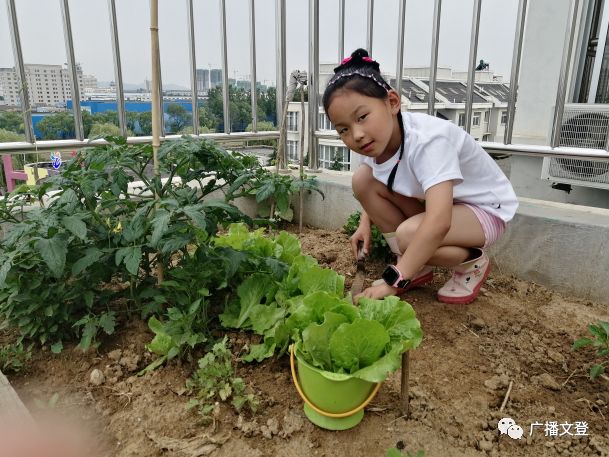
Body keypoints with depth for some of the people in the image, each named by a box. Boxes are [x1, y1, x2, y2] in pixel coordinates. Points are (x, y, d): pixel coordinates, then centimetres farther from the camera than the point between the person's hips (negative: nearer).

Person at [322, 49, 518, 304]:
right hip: (436, 200, 8)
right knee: (363, 180, -11)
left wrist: (392, 281, -43)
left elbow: (438, 223, -45)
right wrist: (365, 223, -5)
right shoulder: (378, 138, -12)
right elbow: (374, 190, 11)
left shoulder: (427, 141, -35)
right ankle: (417, 267, 0)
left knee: (408, 235, -35)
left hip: (486, 209, -7)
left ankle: (473, 263, -1)